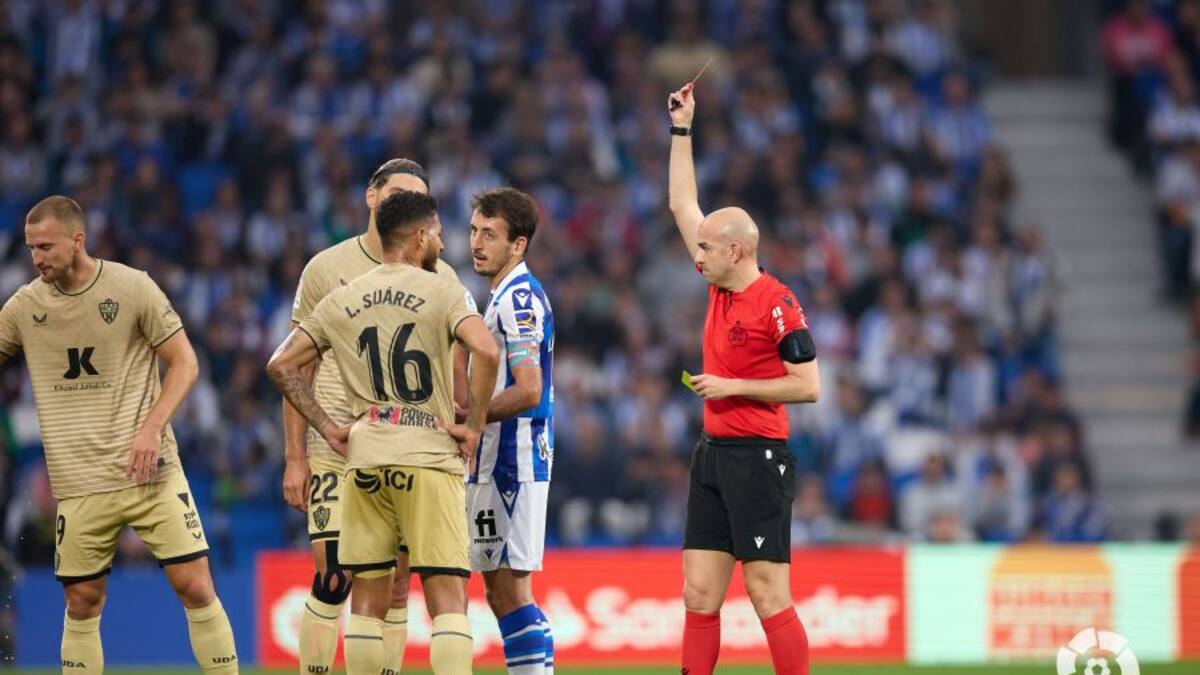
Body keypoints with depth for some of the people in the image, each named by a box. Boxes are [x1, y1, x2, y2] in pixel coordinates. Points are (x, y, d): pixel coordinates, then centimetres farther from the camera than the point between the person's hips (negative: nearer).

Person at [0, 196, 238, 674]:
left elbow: (185, 364, -1)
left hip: (150, 472, -2)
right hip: (78, 485, 2)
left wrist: (151, 428, -14)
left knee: (195, 588, -6)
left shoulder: (132, 287, -4)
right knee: (82, 605, 5)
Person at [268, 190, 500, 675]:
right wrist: (474, 426, -9)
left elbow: (281, 366, 10)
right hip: (430, 457, -4)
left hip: (364, 459, 4)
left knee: (368, 598, 10)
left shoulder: (342, 301, 11)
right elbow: (485, 351, -19)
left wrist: (326, 427, 10)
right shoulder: (442, 292, -3)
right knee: (446, 595, -5)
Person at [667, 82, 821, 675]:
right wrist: (681, 129, 21)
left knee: (767, 594, -9)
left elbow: (809, 385, -13)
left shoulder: (776, 304, -12)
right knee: (699, 594, 5)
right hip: (713, 452, 8)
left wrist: (734, 386, -14)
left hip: (757, 458, -8)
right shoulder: (719, 287, 11)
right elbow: (683, 206, 21)